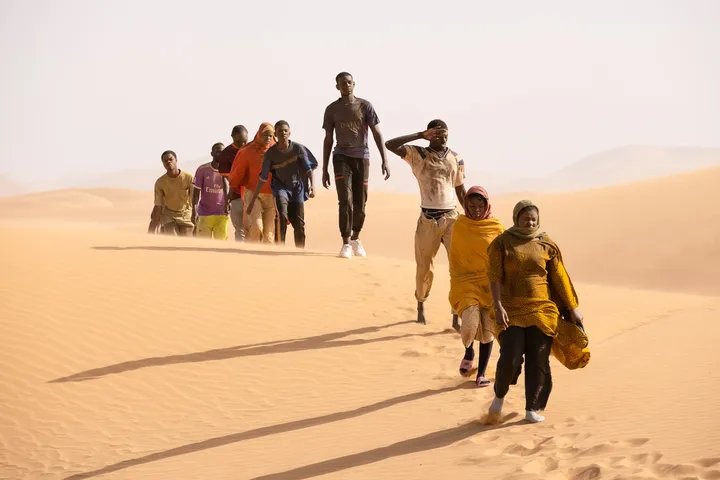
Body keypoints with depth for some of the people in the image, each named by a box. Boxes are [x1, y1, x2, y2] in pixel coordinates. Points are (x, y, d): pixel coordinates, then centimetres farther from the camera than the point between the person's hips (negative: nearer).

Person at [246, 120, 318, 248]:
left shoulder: (298, 148, -13)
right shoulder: (270, 153, -11)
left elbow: (308, 167, -6)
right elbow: (263, 177, -5)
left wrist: (311, 185, -21)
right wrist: (253, 199, -5)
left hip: (297, 187, 0)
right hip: (281, 186, 0)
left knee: (299, 223, -1)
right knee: (282, 216, -24)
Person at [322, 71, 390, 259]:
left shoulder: (365, 106, 1)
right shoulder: (332, 109, 5)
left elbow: (377, 134, -1)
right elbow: (328, 140, 9)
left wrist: (384, 160, -11)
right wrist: (324, 170, 7)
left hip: (362, 157, 0)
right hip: (341, 158, 0)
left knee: (360, 204, 4)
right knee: (346, 200, -15)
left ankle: (355, 239, 27)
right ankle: (346, 244, -11)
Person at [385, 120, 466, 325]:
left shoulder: (456, 159, 6)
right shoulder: (418, 154, -3)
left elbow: (460, 190, 14)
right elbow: (390, 145, -17)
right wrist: (420, 135, -18)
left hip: (451, 217, 2)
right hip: (428, 219, -2)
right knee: (424, 267, 9)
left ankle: (457, 315, -4)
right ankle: (421, 305, 34)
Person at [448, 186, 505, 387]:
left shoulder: (496, 228, 0)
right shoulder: (460, 226, 1)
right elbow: (454, 259, 8)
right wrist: (455, 286, 9)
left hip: (490, 284, 1)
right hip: (466, 282, -1)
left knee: (487, 328, 1)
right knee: (470, 323, -19)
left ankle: (481, 373, 16)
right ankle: (468, 352, 15)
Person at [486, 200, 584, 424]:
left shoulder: (547, 245, 6)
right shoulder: (502, 243, 0)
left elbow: (559, 277, 8)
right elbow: (495, 277, -6)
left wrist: (572, 308, 7)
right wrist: (498, 307, -17)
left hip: (542, 310, 2)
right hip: (512, 310, -2)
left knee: (538, 360, 0)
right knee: (510, 358, -11)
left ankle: (532, 409, 11)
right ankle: (499, 397, 16)